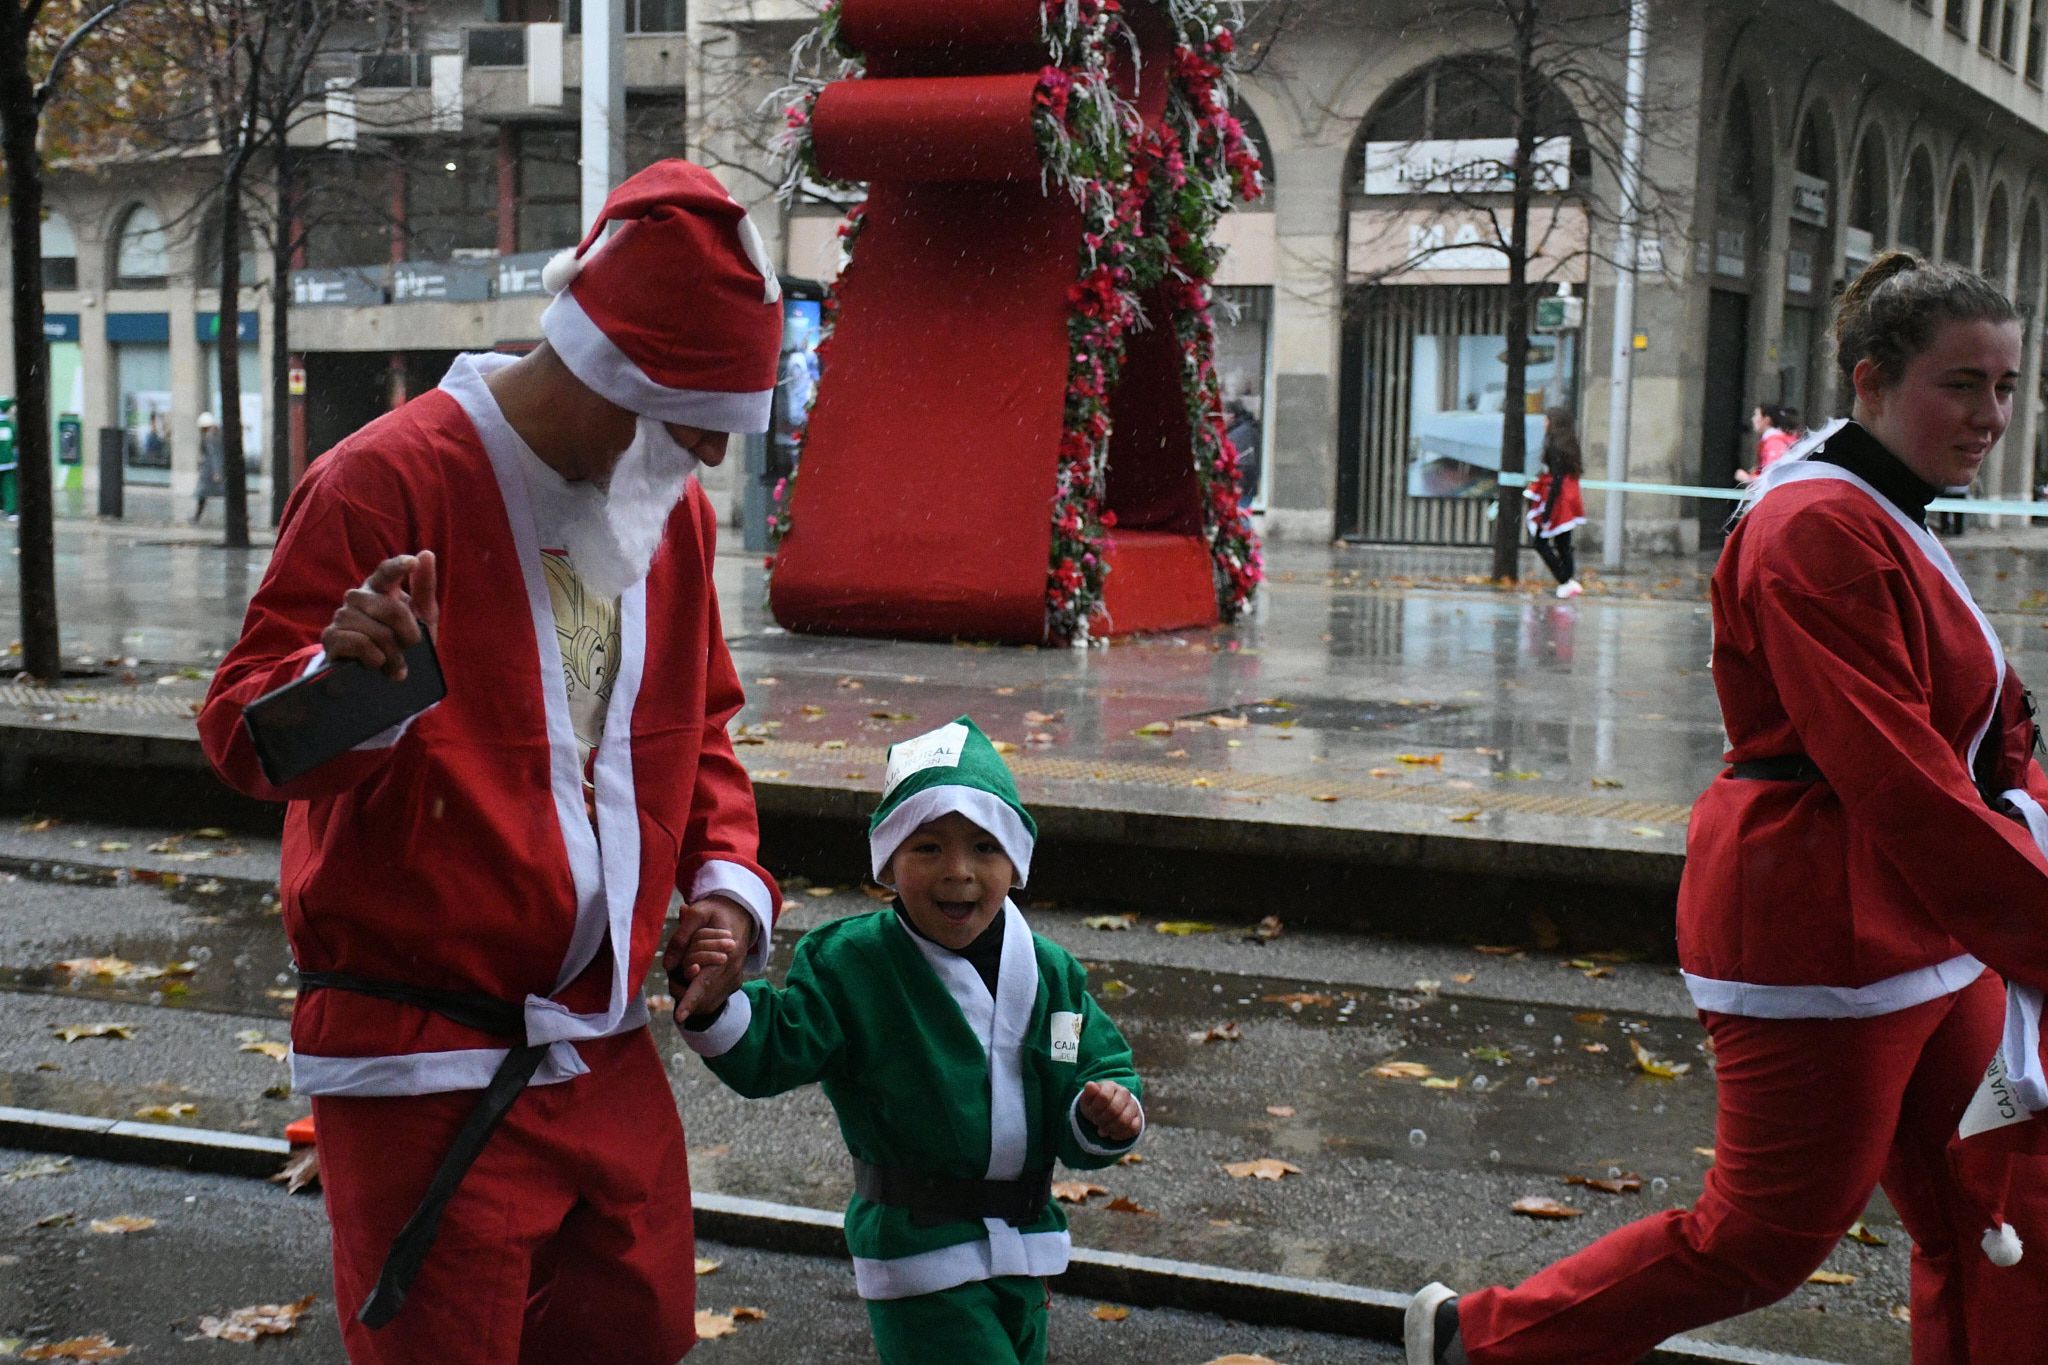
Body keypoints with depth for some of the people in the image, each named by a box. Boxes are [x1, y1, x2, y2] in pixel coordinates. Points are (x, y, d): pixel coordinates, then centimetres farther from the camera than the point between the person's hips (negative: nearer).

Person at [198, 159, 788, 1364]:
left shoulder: (671, 508, 8)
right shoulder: (389, 479, -16)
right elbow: (241, 732, -15)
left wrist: (726, 878, 3)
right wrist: (341, 681, -37)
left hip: (608, 1052, 7)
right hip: (427, 1069, -7)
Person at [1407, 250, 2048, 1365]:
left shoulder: (1892, 527, 15)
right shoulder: (1820, 531, -18)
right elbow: (1894, 775, -25)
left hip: (1925, 931, 10)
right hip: (1823, 930, -10)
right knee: (1769, 1237, 1)